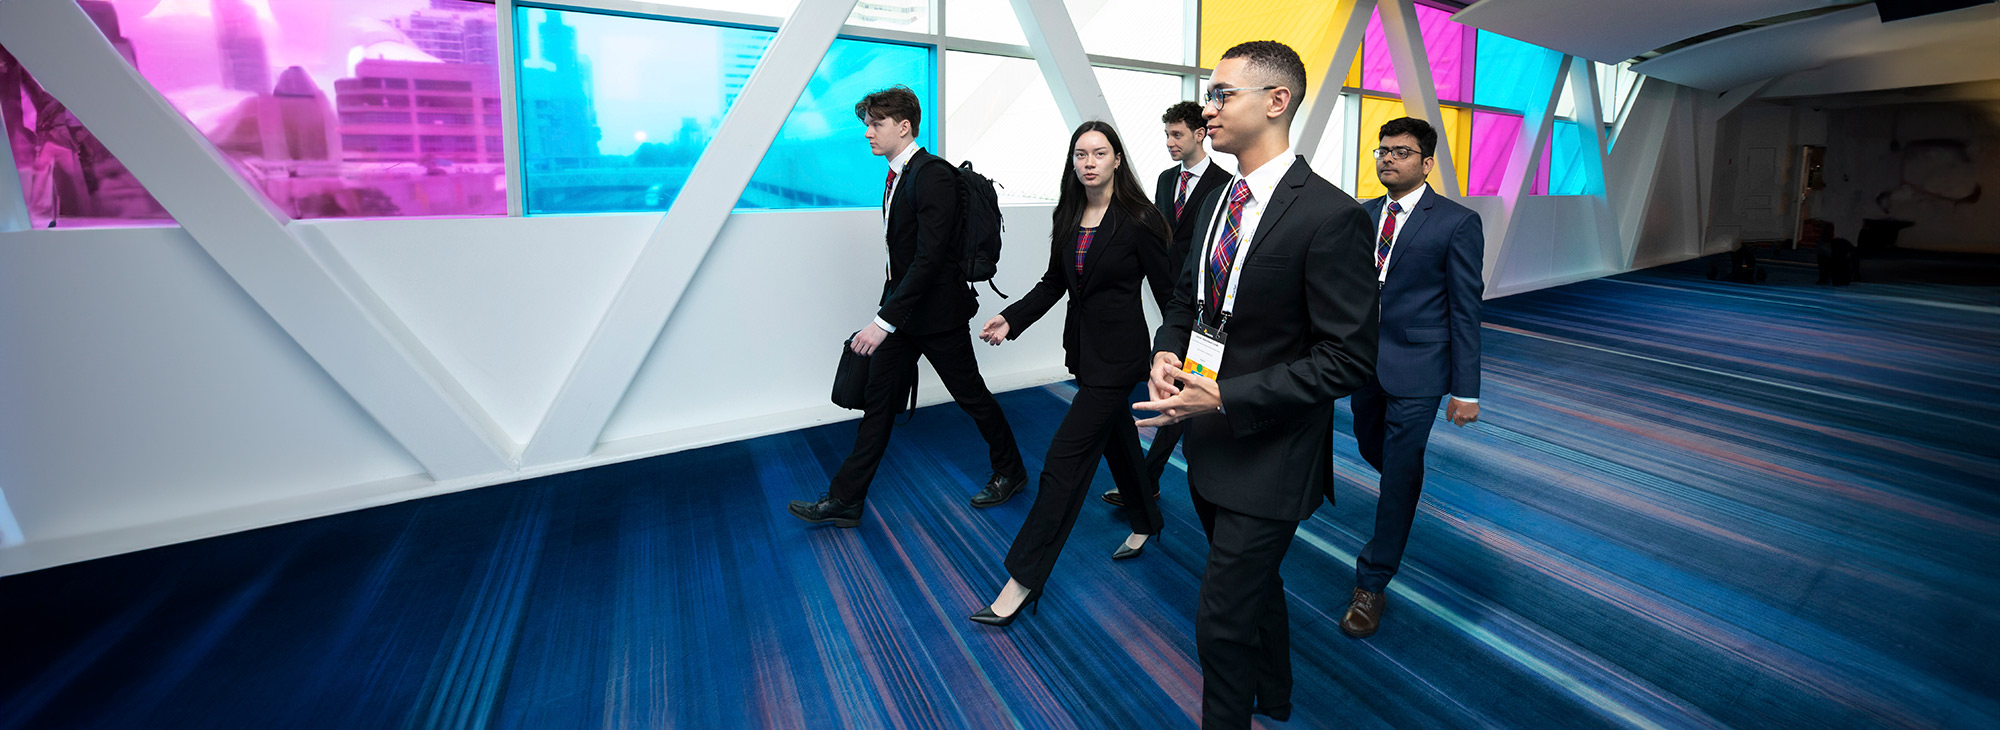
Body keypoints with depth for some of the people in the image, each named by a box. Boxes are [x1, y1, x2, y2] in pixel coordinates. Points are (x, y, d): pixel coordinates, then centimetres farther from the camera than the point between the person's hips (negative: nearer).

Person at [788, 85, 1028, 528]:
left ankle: (1010, 471, 32)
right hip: (901, 309, 8)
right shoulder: (897, 176, 9)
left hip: (936, 310, -8)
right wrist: (887, 319, 18)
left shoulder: (934, 175, -19)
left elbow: (929, 256, -27)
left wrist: (884, 321, -29)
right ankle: (844, 501, 17)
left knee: (971, 395, 9)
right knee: (878, 401, 9)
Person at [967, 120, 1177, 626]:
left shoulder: (1139, 219, -13)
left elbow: (1167, 290, -10)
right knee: (1115, 436, 23)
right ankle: (1146, 520, 48)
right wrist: (1012, 319, -3)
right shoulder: (1069, 216, 5)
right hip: (1083, 347, 7)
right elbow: (1055, 281, 10)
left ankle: (1023, 579, -1)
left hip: (1118, 353, -7)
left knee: (1066, 457, -8)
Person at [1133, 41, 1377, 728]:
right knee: (1255, 586, 27)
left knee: (1223, 619, 0)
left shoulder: (1330, 216, -20)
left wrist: (1226, 399, -25)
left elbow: (1349, 357, -20)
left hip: (1269, 457, -8)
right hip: (1211, 440, 8)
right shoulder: (1216, 202, 5)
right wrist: (1167, 351, -7)